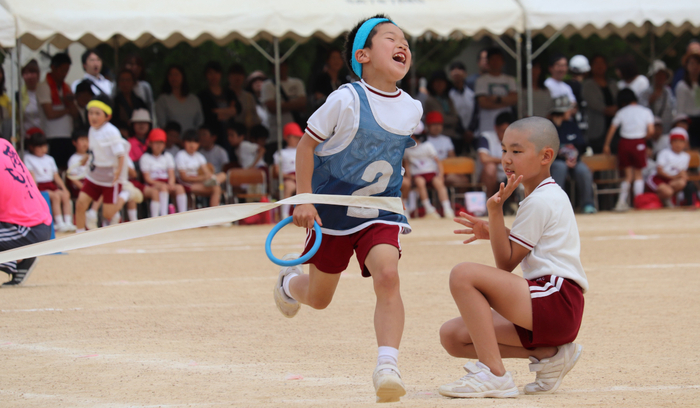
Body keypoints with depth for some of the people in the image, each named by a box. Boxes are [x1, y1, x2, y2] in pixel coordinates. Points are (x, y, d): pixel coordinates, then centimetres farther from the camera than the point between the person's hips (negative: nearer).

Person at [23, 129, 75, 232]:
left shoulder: (49, 159, 21)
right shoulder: (28, 158, 5)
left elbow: (56, 177, 16)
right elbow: (32, 176, -6)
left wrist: (64, 188, 2)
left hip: (51, 185, 5)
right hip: (40, 187, -5)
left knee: (65, 196, -23)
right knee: (56, 196, -30)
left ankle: (68, 222, -30)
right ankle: (59, 223, -35)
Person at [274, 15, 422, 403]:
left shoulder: (412, 109, -4)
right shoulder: (346, 101, -19)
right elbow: (306, 144, -11)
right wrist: (304, 199, -16)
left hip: (380, 213, 2)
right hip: (331, 211, -2)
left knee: (387, 275, -25)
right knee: (319, 298, 12)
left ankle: (387, 369, -28)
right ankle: (290, 282, 50)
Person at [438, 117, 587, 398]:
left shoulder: (539, 201, -9)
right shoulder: (550, 195, 22)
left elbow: (506, 263, -9)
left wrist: (495, 211, -13)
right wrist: (494, 232, 17)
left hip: (557, 301, -10)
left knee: (464, 275, -23)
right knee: (452, 336, 5)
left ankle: (494, 375, -24)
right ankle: (548, 353, 3)